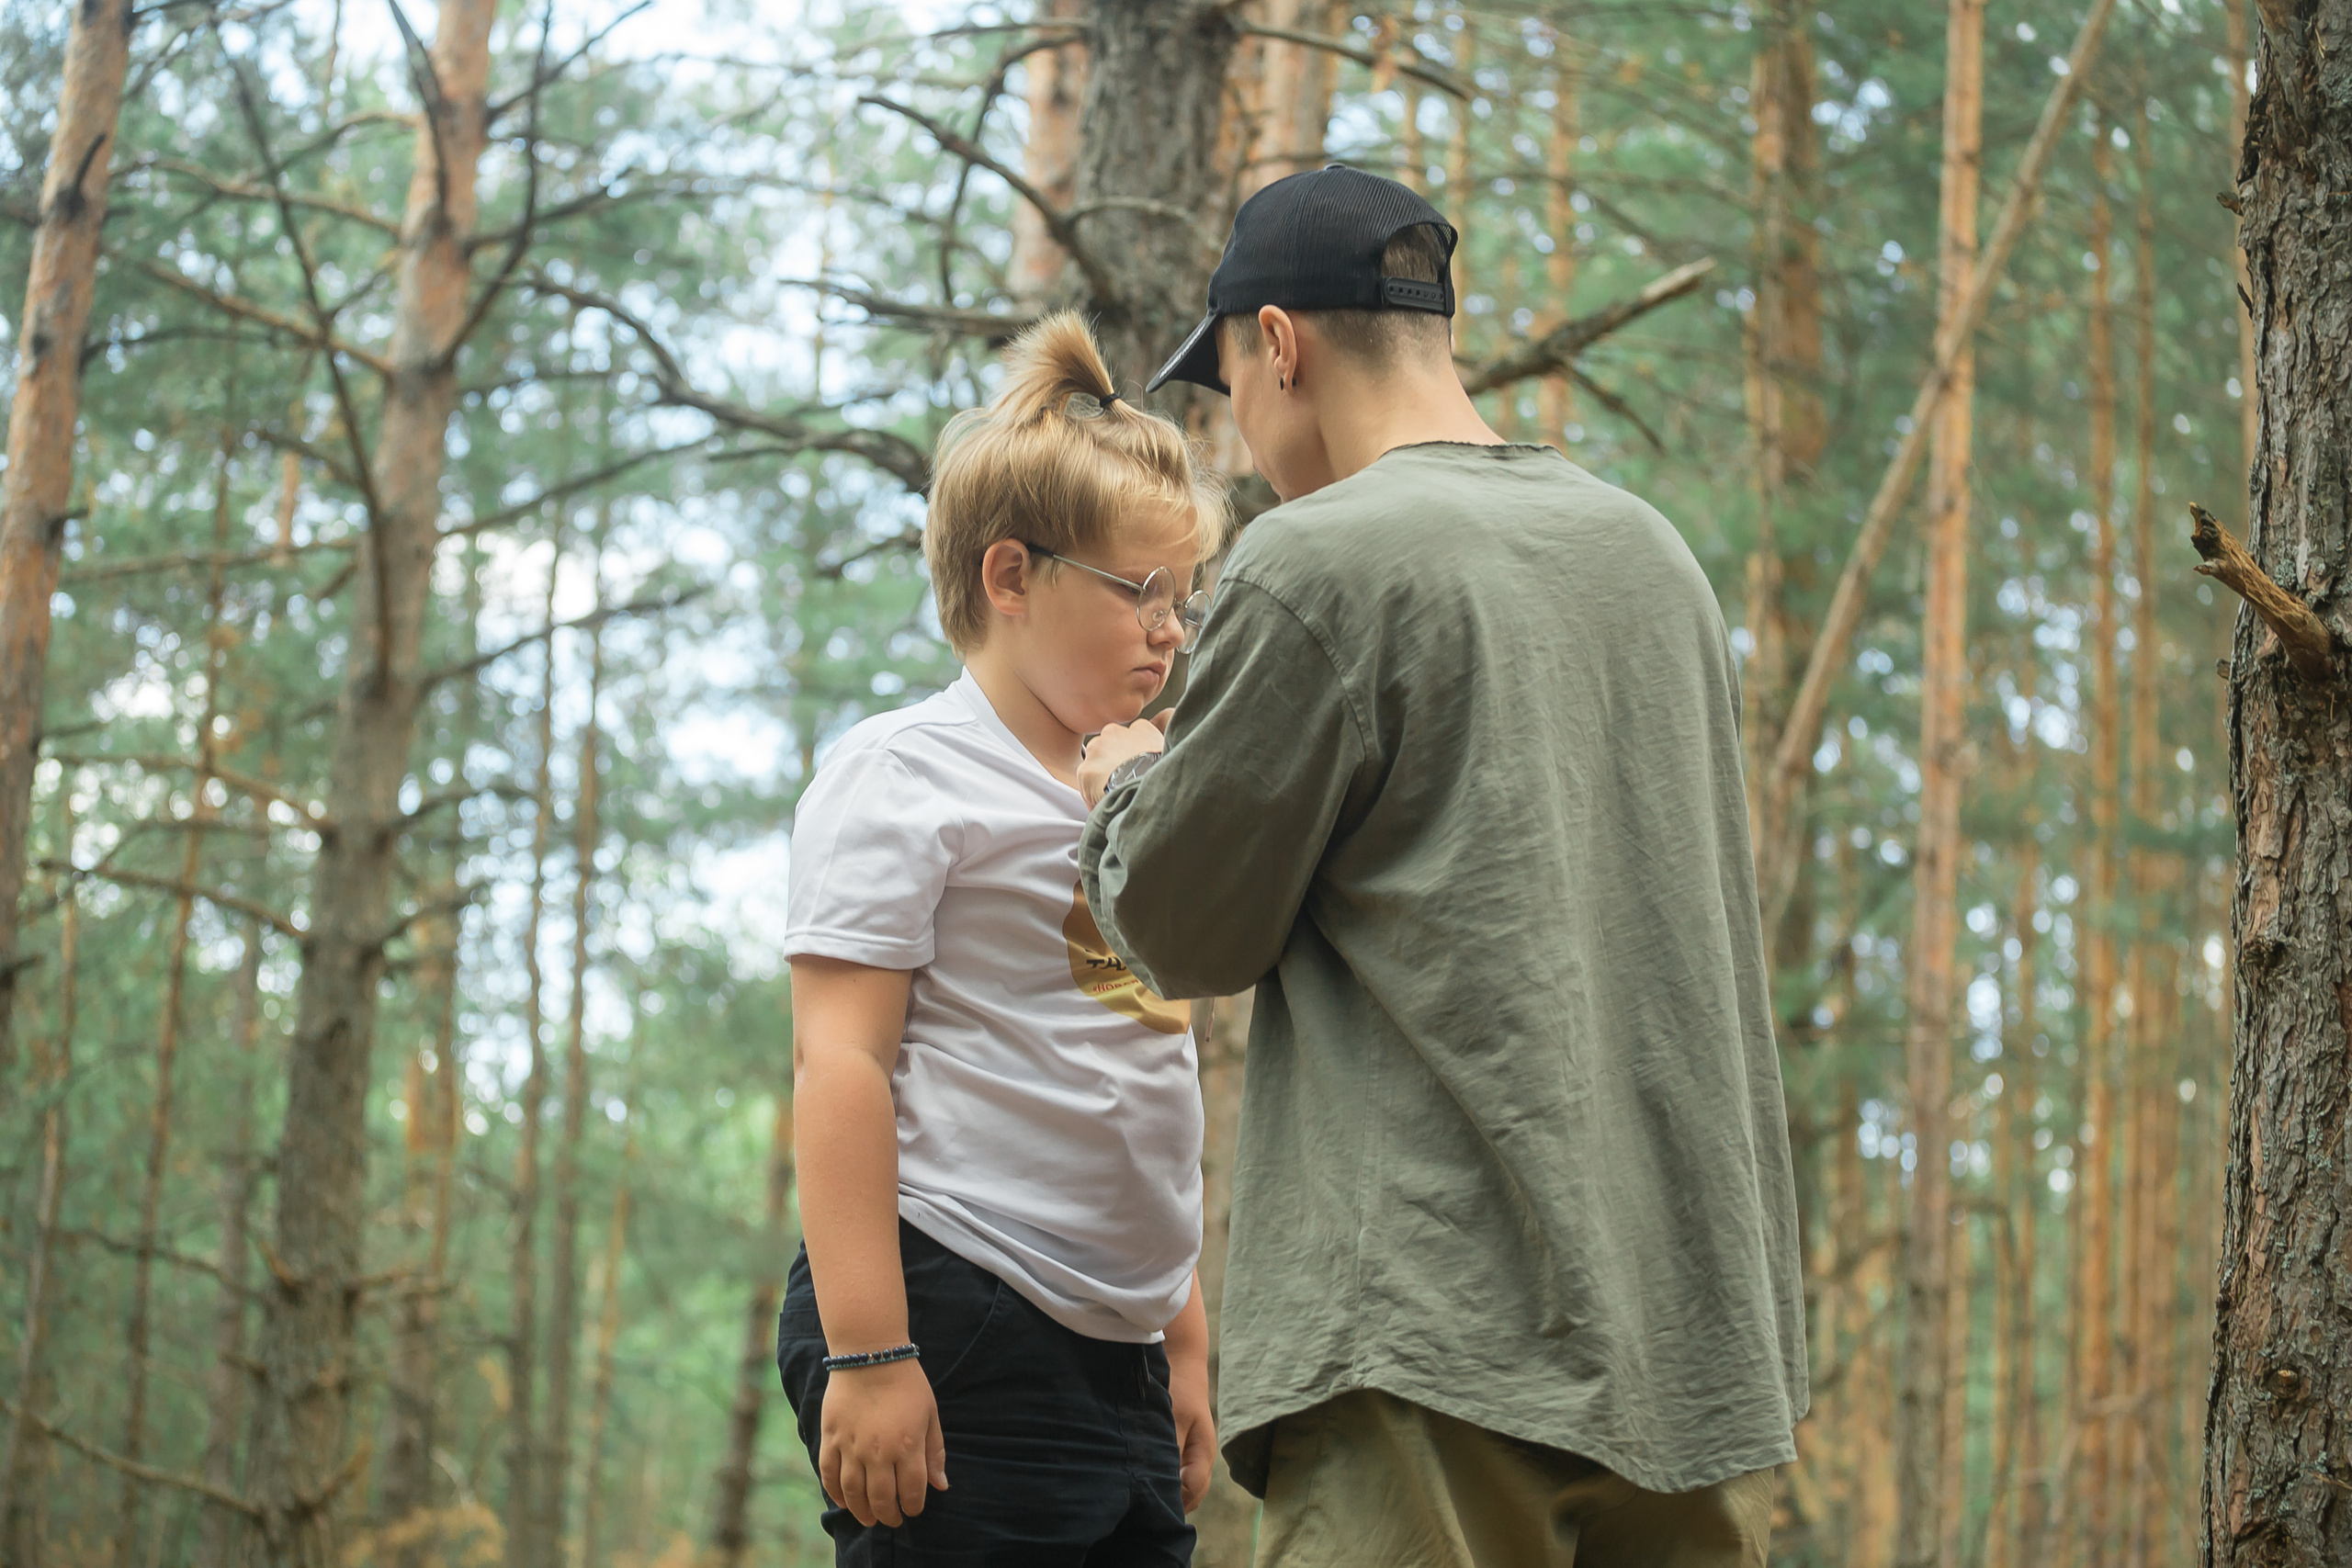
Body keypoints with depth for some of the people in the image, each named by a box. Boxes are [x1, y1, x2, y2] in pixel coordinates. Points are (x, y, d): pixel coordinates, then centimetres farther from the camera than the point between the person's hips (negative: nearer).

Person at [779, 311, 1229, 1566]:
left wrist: (1183, 1342, 23)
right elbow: (839, 1061, -11)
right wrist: (866, 1355, -19)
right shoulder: (904, 772, -2)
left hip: (1113, 1358, 8)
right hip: (956, 1331, -8)